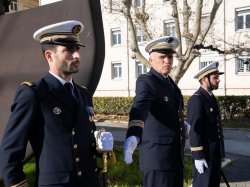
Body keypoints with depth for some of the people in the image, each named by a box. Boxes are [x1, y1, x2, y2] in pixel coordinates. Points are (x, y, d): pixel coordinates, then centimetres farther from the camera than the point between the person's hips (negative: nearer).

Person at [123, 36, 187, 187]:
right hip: (157, 156, -8)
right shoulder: (145, 81, -14)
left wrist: (182, 124, 47)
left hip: (176, 156, 8)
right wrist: (133, 136, -51)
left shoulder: (170, 82, 11)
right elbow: (139, 108, -34)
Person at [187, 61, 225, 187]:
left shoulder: (211, 97, 12)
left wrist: (219, 151, 18)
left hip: (215, 152, 9)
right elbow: (194, 130, -22)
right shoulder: (196, 100, -18)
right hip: (204, 153, -9)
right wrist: (198, 156, -23)